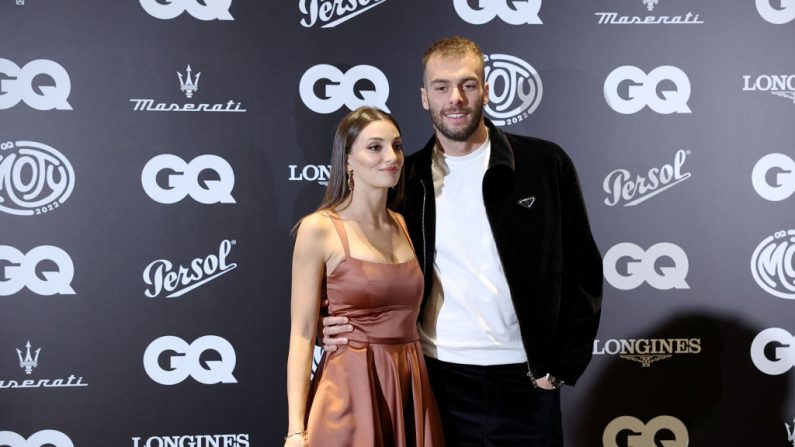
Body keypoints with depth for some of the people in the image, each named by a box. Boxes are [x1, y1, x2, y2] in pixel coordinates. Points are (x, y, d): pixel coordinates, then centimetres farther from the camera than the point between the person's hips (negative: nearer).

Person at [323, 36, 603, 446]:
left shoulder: (545, 164, -2)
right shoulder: (407, 178, 4)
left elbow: (582, 271, 1)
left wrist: (561, 366, -3)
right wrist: (335, 323, -4)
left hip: (524, 380, -1)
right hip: (438, 379, 1)